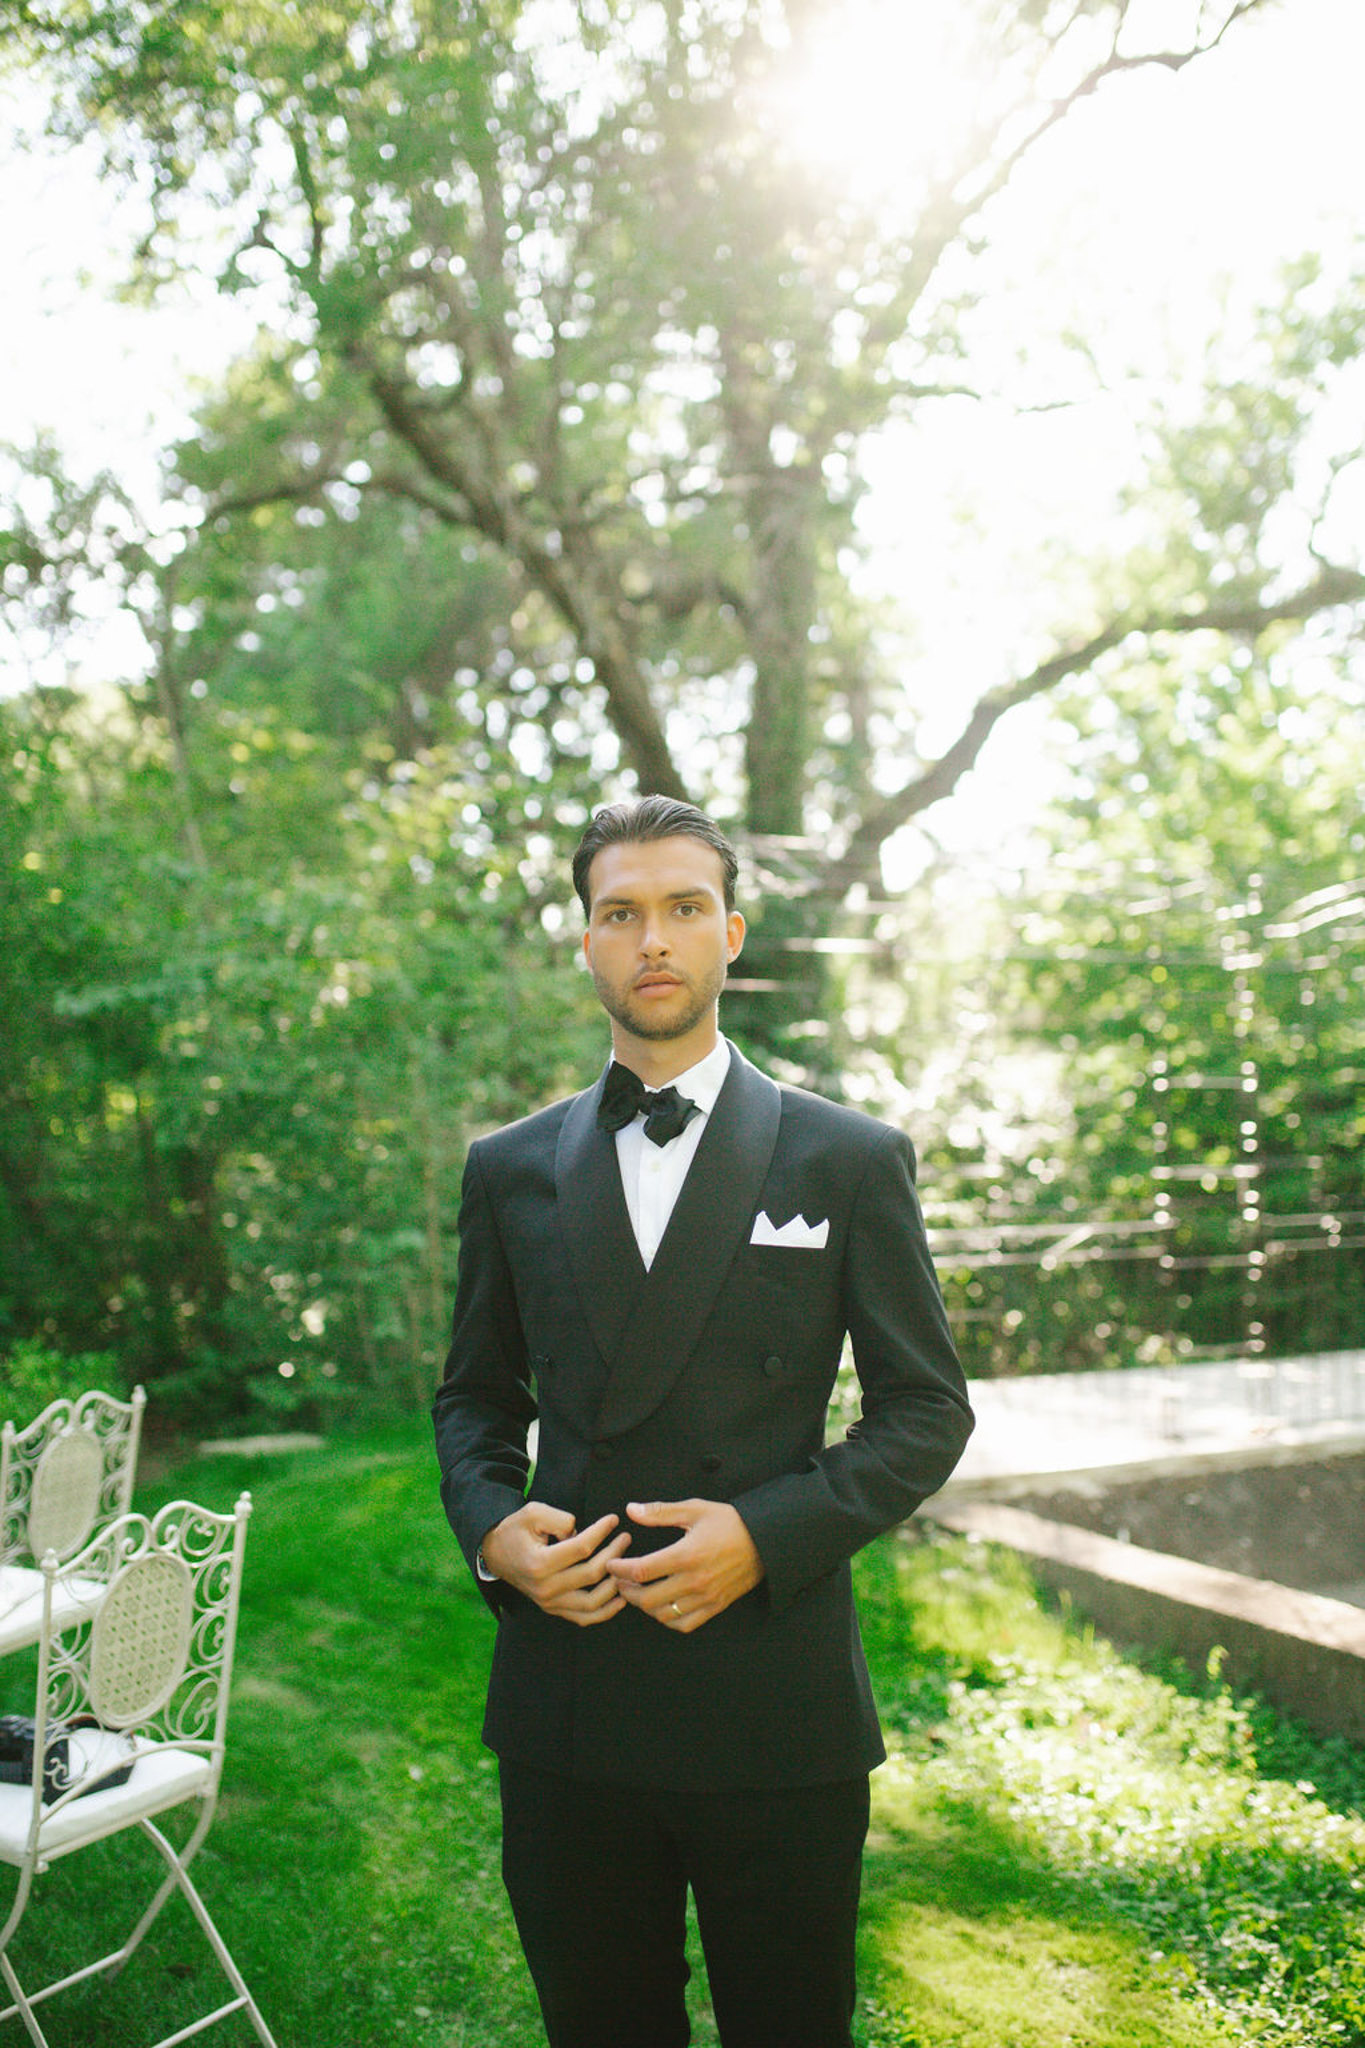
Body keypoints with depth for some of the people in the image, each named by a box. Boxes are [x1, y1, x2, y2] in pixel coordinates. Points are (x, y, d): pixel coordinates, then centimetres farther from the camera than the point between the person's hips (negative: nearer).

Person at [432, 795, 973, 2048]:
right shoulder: (511, 1170, 6)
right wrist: (489, 1524, -8)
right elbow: (475, 1395, 13)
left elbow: (926, 1410, -1)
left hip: (778, 1713, -2)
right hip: (566, 1700, 2)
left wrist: (768, 1533, -16)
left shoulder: (851, 1161, -2)